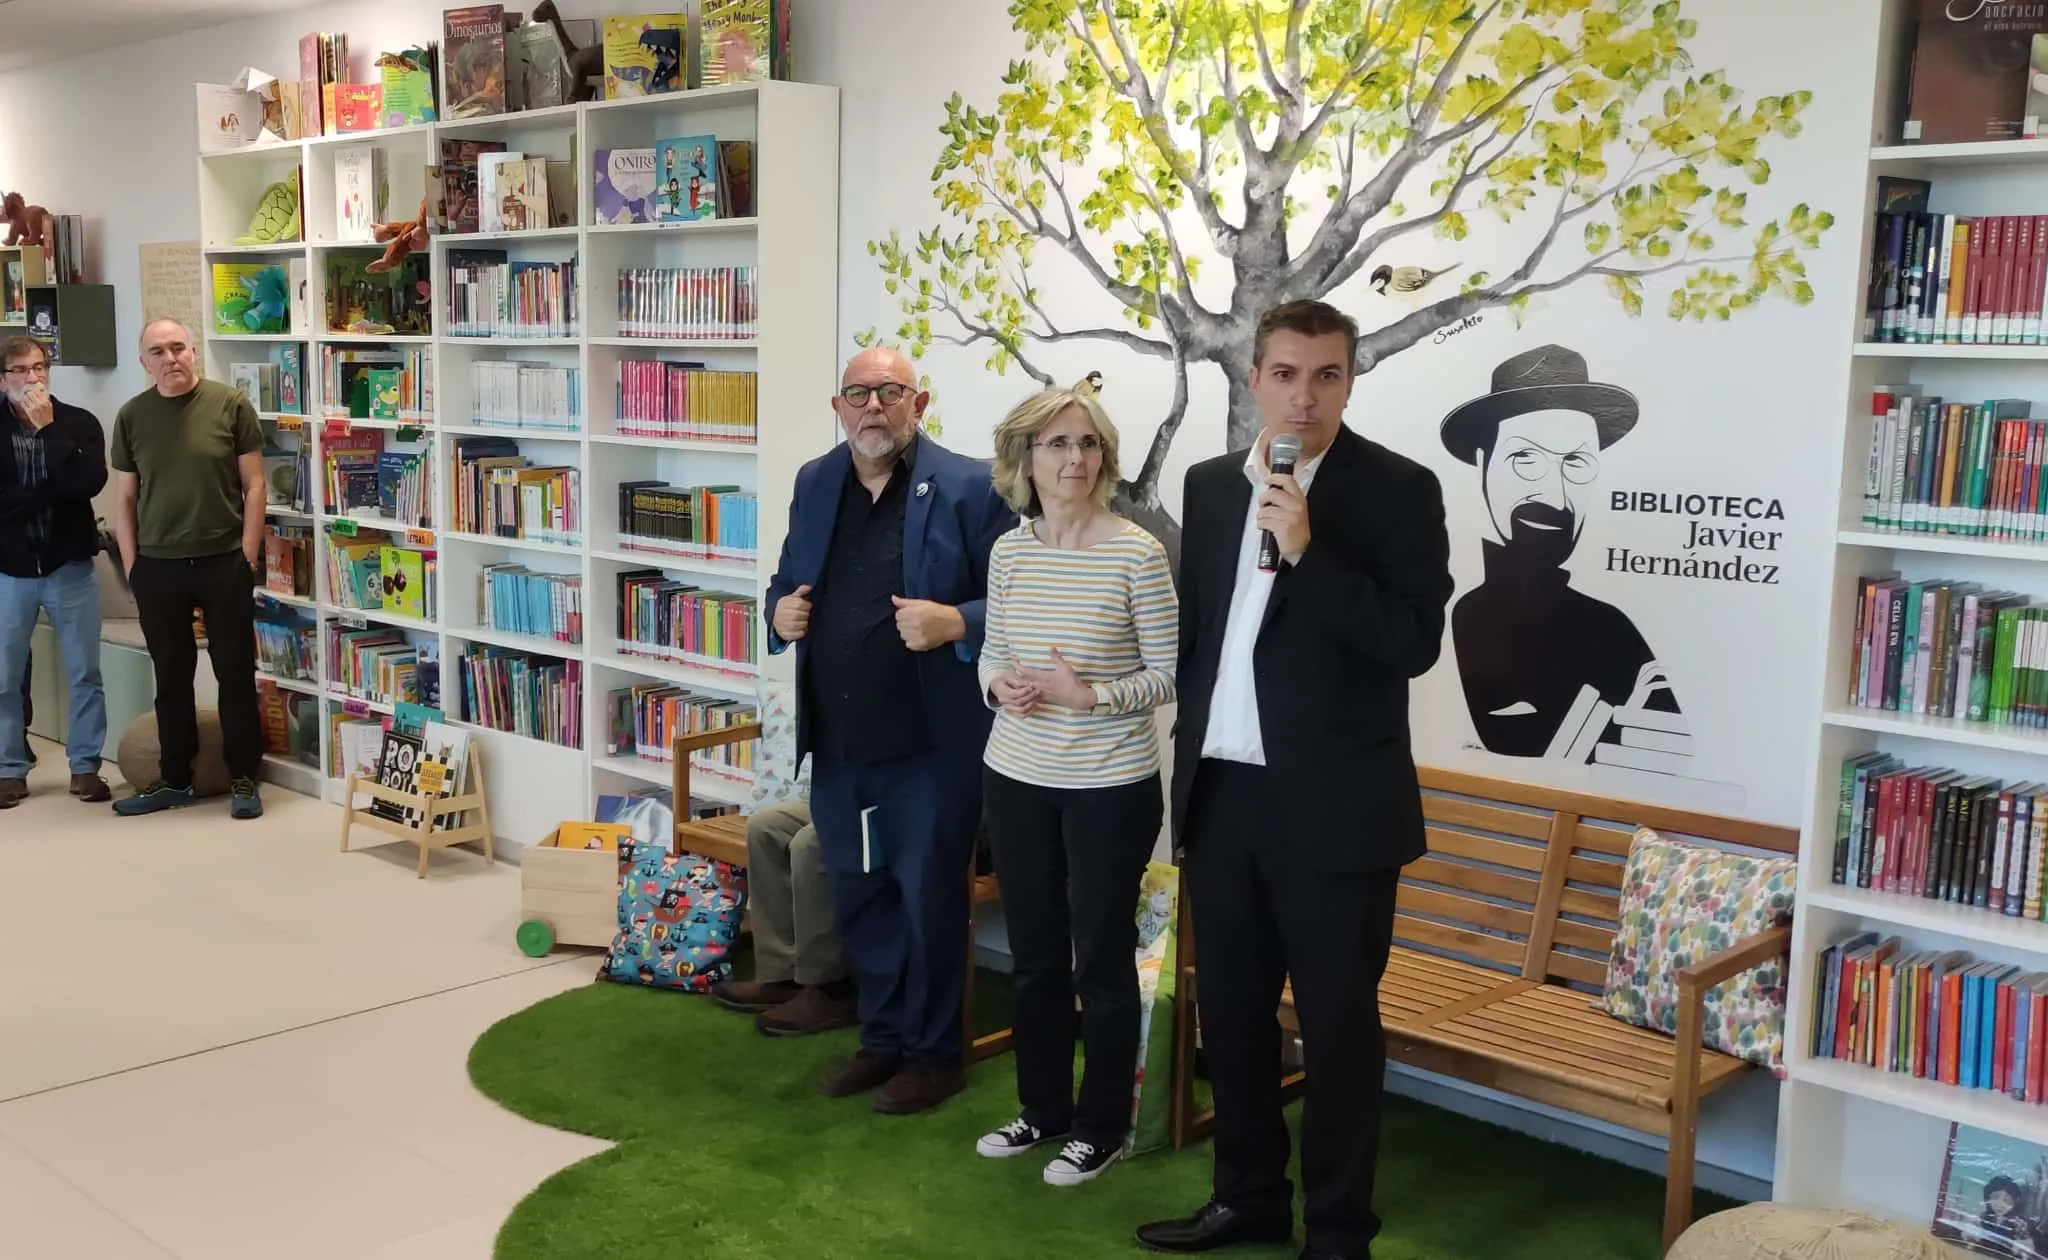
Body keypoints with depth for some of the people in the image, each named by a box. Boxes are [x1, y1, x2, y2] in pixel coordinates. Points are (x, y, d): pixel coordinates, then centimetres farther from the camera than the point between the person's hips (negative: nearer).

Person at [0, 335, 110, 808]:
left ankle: (85, 767, 17)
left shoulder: (79, 422, -1)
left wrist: (48, 428, -17)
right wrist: (52, 489, -14)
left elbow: (88, 482, -18)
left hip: (70, 566, 0)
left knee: (85, 674, 5)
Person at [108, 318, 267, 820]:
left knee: (236, 674, 4)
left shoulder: (231, 405, -4)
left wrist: (248, 556, -7)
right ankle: (175, 779, 23)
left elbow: (254, 485, -3)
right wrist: (132, 566, 2)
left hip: (224, 563, -2)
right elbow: (124, 499, 8)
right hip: (157, 568, 3)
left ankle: (242, 779, 14)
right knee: (171, 677, 12)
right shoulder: (131, 416, 4)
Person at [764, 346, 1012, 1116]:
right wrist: (779, 612, -2)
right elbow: (789, 579, 19)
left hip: (930, 743, -6)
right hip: (837, 742, 6)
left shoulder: (969, 487, -9)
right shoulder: (814, 483, 9)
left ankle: (934, 1053, 23)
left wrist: (956, 624, -25)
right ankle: (882, 1038, 33)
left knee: (928, 899, 5)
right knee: (857, 899, 16)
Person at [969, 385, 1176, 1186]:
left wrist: (1091, 694, -23)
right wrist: (998, 685, -9)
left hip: (1109, 787, -5)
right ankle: (1043, 1108, 34)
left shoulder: (1137, 553, -12)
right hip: (1016, 779, 5)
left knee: (1102, 959, 7)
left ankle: (1102, 1125, 24)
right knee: (1033, 954, 16)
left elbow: (1170, 674, -9)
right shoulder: (1008, 551, 2)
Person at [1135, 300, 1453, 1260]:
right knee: (1229, 1008, 16)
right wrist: (1189, 748, 14)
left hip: (1331, 804, -5)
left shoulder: (1398, 489, -7)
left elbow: (1415, 642, -16)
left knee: (1336, 1021, 5)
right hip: (1221, 793, 6)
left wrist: (1307, 552, -22)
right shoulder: (1209, 485, 9)